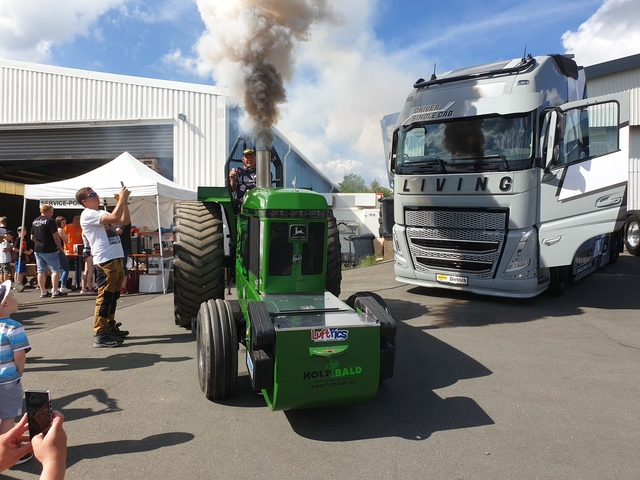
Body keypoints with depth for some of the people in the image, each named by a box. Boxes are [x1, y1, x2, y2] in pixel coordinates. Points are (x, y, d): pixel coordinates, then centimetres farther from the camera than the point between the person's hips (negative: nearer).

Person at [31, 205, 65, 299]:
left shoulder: (34, 222, 11)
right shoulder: (50, 221, -12)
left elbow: (32, 237, 17)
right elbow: (56, 237, -15)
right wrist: (60, 247, -3)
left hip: (37, 250, 8)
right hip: (50, 250, -7)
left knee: (41, 271, 9)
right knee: (55, 270, -2)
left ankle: (43, 292, 14)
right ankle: (55, 291, -6)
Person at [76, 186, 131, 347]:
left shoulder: (101, 213, 22)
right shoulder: (87, 214, -8)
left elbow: (125, 221, 19)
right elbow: (114, 218, -22)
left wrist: (125, 201, 11)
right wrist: (121, 199, -12)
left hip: (117, 259, 10)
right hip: (105, 261, -10)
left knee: (114, 296, 16)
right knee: (105, 297, -9)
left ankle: (110, 327, 27)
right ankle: (100, 335, -5)